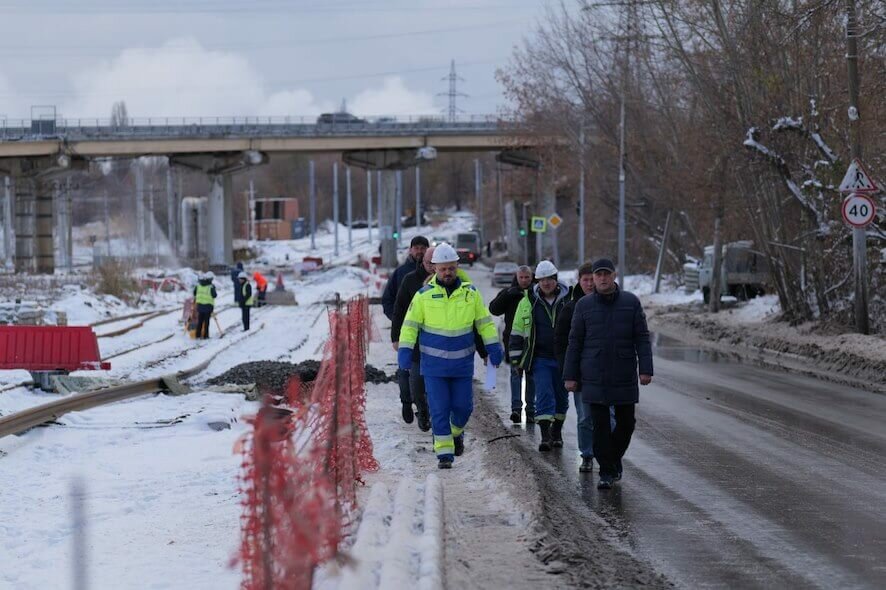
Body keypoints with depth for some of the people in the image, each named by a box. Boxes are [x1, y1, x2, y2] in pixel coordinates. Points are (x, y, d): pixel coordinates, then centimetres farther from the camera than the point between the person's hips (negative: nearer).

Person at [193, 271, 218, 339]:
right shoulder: (211, 286, -12)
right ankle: (205, 336, 2)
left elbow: (194, 293, 12)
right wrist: (215, 294, 9)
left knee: (200, 321, 12)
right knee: (206, 321, 2)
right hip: (208, 305, -5)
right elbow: (214, 295, -13)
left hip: (200, 304, 5)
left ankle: (198, 335, 13)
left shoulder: (199, 285, 5)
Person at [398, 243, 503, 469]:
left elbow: (484, 321, 8)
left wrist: (494, 347, 2)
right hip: (433, 363, -1)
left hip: (462, 363, 1)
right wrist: (404, 350, -10)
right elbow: (410, 324, 0)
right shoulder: (424, 295, -4)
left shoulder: (470, 293, 1)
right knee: (439, 409, -3)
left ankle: (456, 433, 35)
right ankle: (444, 452, 3)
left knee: (463, 405, 5)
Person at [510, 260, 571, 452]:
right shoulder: (528, 302, 3)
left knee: (561, 397, 11)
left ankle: (557, 431, 27)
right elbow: (517, 332, 9)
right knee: (544, 395, -10)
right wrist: (516, 359, 6)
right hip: (540, 359, -1)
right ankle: (545, 436, -11)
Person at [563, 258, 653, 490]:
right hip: (594, 379, -1)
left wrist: (646, 369, -6)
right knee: (599, 425, -3)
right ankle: (606, 472, 4)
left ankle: (614, 458, 31)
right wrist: (570, 376, 2)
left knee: (626, 423, 7)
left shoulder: (631, 302, 3)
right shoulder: (584, 305, 4)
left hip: (624, 378, 1)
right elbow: (574, 342, 6)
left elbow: (642, 338, 3)